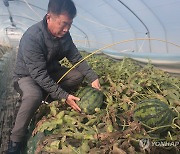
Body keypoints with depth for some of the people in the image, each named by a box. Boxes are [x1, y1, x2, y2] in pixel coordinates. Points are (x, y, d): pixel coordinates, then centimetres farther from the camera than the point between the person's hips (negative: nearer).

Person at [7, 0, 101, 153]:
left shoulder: (64, 34, -13)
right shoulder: (32, 37, -34)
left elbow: (76, 58, -4)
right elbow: (39, 74, -34)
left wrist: (93, 77, -16)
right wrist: (64, 96, -36)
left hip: (50, 71, 7)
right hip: (27, 76, -7)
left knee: (78, 75, -8)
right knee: (34, 95, -37)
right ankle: (15, 141, -18)